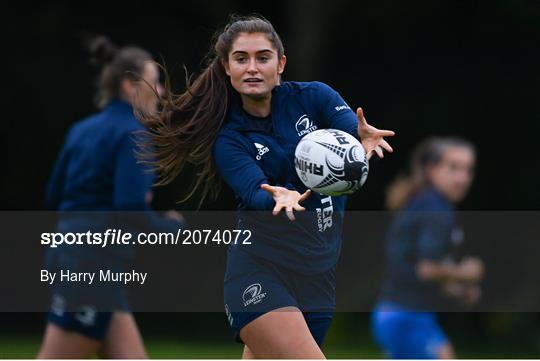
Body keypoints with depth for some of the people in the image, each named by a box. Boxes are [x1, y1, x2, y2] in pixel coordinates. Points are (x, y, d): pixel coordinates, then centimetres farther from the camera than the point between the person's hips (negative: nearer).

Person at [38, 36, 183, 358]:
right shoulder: (133, 135, -11)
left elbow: (54, 198, 17)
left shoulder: (84, 129, 15)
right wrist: (174, 226, -2)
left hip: (70, 254, 9)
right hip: (95, 262, -9)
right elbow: (131, 211, -20)